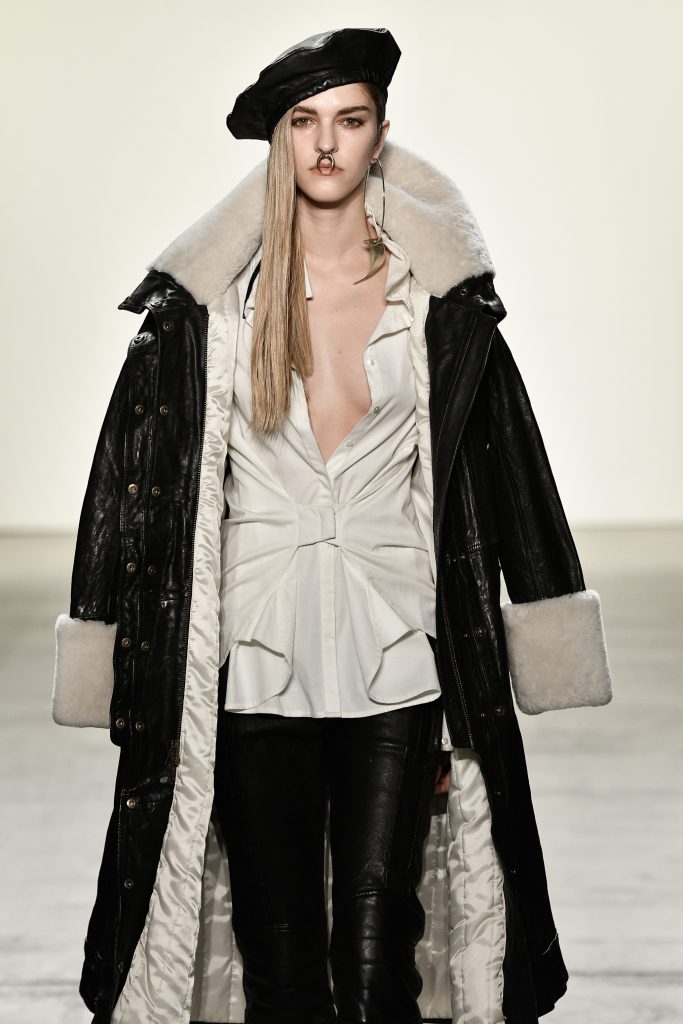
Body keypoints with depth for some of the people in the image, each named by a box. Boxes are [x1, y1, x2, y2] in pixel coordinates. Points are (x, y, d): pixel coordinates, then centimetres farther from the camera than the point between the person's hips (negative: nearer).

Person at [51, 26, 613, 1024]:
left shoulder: (440, 300, 4)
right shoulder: (210, 299, 2)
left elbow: (501, 471, 8)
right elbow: (140, 476, 5)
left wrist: (484, 680, 4)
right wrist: (131, 673, 2)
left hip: (394, 670, 0)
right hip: (254, 669, 0)